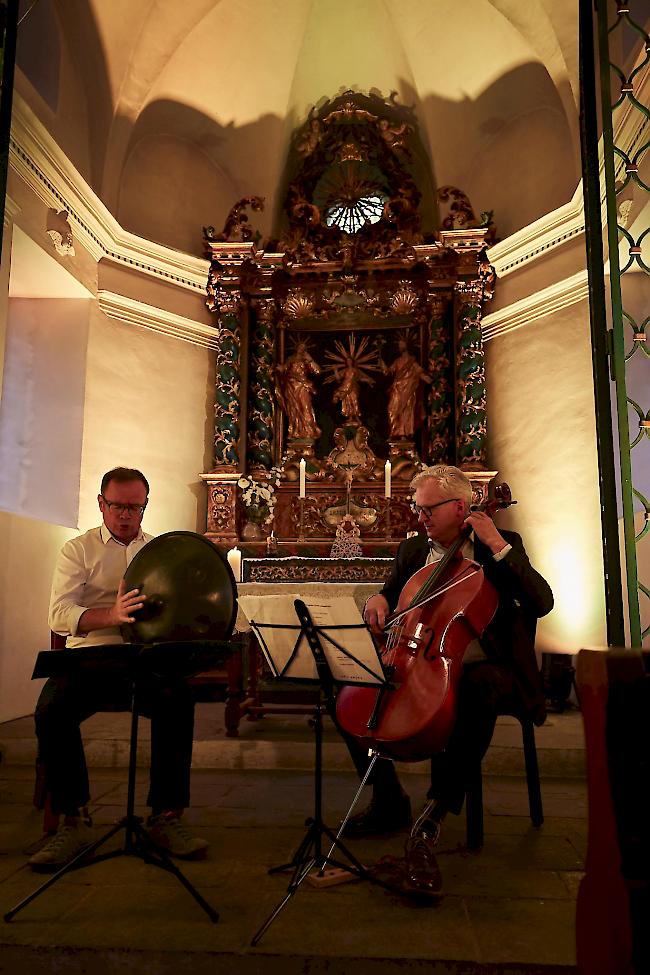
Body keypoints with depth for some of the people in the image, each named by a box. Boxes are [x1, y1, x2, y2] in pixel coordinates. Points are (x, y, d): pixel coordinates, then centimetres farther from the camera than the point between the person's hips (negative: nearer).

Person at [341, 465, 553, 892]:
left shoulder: (504, 544, 2)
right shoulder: (412, 550, 13)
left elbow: (542, 603, -13)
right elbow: (390, 598, 21)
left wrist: (498, 546, -17)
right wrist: (377, 601, -4)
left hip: (479, 666, -5)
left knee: (479, 691, -40)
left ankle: (432, 818, -30)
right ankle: (390, 801, 4)